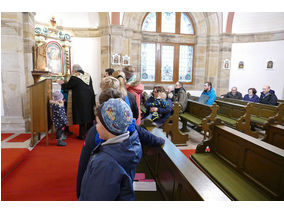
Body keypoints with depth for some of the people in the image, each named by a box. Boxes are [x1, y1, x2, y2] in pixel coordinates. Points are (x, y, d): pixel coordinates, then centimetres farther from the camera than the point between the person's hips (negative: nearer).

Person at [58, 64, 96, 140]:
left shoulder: (74, 77, -13)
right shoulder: (88, 75, 6)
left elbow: (67, 86, -3)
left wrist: (61, 83, 17)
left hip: (81, 100, -6)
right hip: (90, 99, 6)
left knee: (82, 117, 3)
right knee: (89, 116, 16)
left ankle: (82, 135, 12)